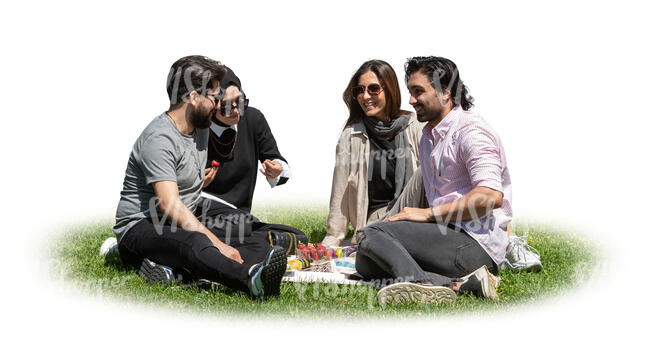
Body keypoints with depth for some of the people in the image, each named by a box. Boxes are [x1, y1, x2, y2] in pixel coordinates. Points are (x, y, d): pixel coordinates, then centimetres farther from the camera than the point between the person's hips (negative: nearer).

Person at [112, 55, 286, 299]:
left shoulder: (201, 127, 12)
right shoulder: (159, 139, -16)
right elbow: (170, 206, -27)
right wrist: (217, 243, -32)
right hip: (140, 229, -8)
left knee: (257, 245, -13)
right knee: (194, 243, -40)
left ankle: (170, 267, -35)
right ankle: (253, 280, -69)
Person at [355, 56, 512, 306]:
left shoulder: (471, 130, -8)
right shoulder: (428, 136, 22)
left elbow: (491, 195, -21)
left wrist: (429, 214, -17)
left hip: (476, 243, -10)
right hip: (446, 232, 10)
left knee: (372, 235, -18)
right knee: (366, 263, -6)